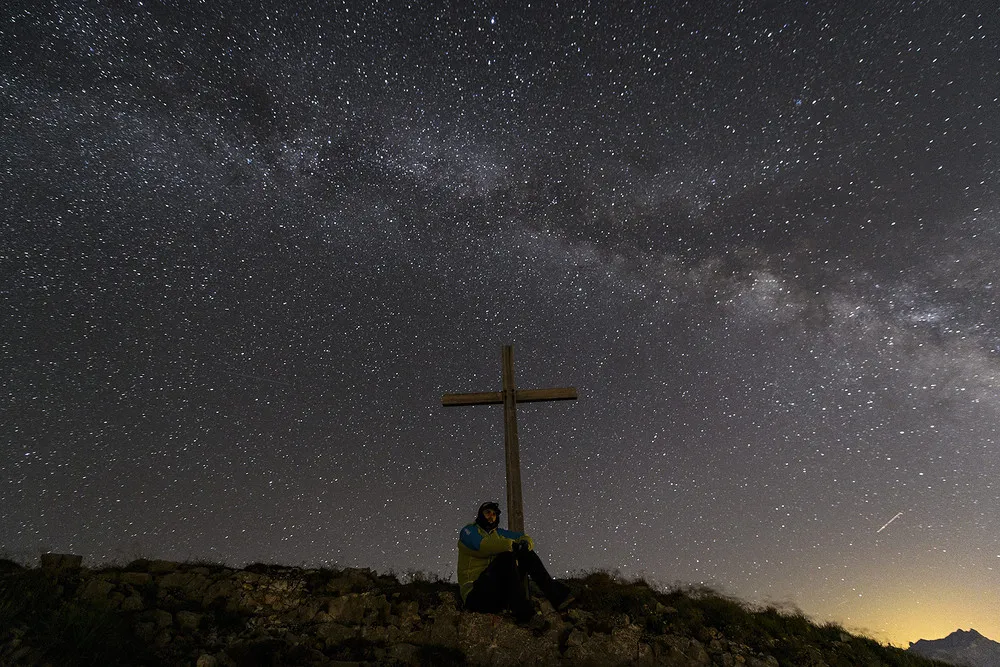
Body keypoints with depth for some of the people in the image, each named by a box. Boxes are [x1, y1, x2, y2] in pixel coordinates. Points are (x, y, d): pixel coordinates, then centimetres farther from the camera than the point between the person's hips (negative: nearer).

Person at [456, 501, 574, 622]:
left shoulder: (499, 533, 22)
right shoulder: (469, 531, 2)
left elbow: (525, 539, 13)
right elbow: (482, 545, -20)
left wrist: (526, 543, -12)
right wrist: (512, 544, -26)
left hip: (500, 596, 7)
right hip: (476, 594, -6)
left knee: (527, 554, -2)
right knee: (507, 556, -28)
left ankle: (556, 595, -12)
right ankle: (523, 612, -34)